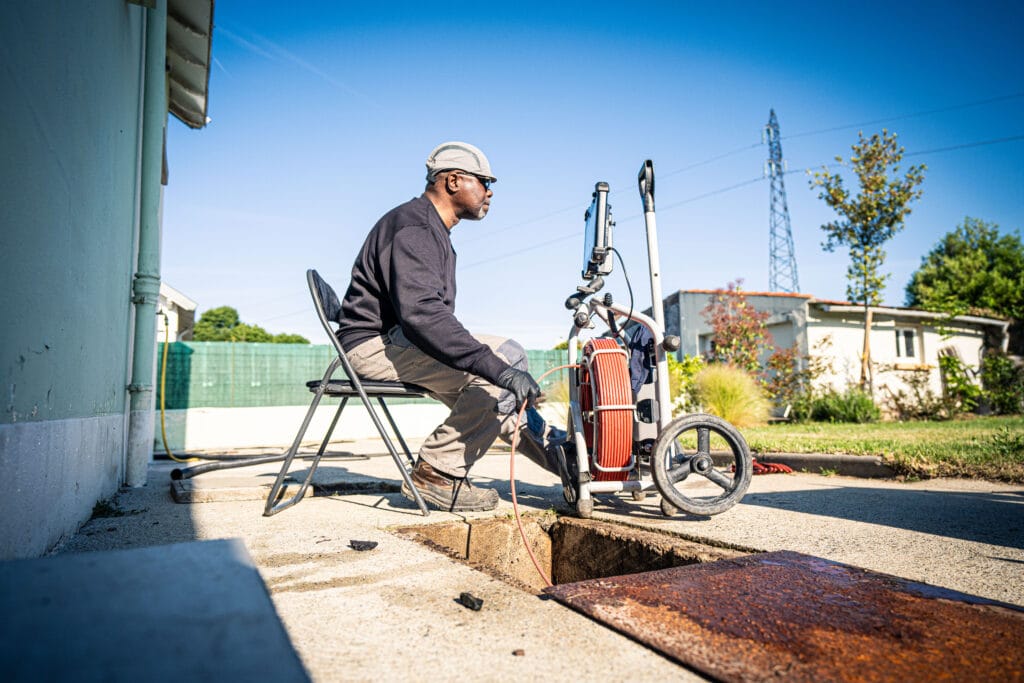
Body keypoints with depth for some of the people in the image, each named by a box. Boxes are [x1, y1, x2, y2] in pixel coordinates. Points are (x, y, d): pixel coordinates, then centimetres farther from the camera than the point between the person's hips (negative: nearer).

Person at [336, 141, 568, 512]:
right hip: (376, 344, -11)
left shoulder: (432, 231, 19)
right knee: (507, 358, -22)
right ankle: (435, 473, -15)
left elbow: (433, 315, 20)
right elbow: (421, 314, -31)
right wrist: (496, 366, -37)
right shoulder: (412, 228, -15)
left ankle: (554, 452, 20)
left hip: (399, 343, 11)